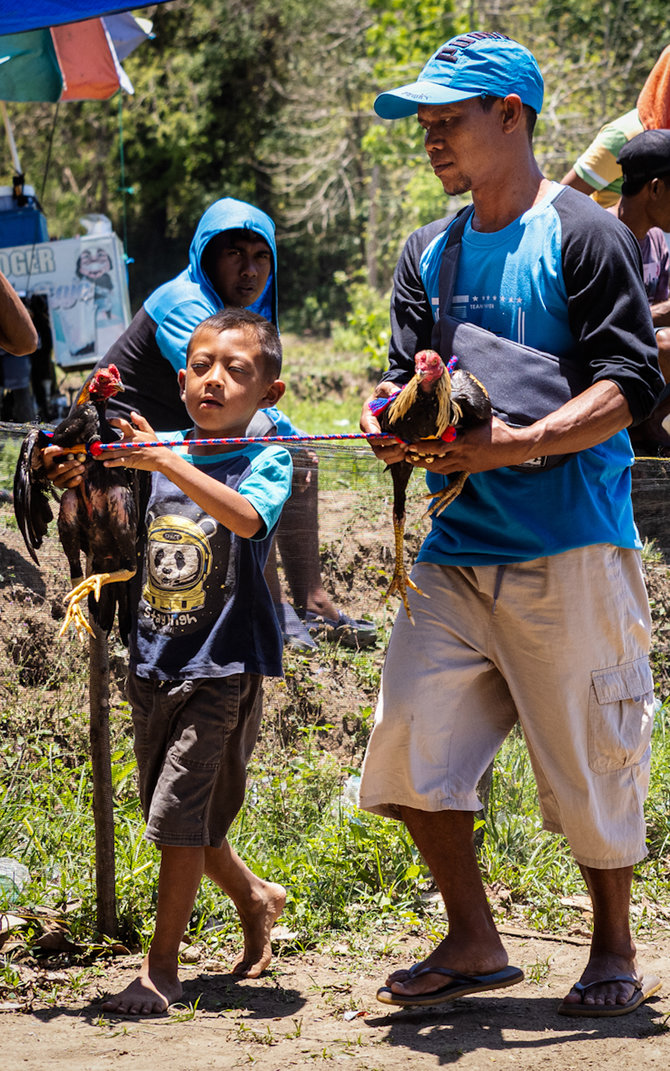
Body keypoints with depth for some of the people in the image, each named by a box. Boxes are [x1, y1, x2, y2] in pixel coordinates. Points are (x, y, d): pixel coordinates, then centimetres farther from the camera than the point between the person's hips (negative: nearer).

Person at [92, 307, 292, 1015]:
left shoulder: (265, 459, -8)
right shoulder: (157, 452, 6)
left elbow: (248, 517, -29)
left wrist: (169, 463, -36)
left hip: (223, 666, -6)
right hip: (154, 661, 6)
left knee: (179, 813, -9)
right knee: (175, 820, 15)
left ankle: (160, 969, 1)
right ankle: (254, 897, 40)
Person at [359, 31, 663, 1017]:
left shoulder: (582, 234, -5)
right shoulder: (431, 254, 17)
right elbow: (407, 375, 18)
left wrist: (519, 443, -22)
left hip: (571, 543, -6)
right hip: (458, 545, 6)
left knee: (589, 759, 1)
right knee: (410, 743, -1)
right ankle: (474, 944, 13)